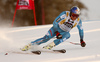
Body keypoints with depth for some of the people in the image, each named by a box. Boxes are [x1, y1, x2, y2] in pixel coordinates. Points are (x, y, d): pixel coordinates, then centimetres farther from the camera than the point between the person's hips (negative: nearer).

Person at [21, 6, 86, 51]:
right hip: (56, 29, -2)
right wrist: (57, 33, -27)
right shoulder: (65, 14, -23)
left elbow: (81, 30, 6)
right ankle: (30, 45, -16)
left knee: (67, 35, -33)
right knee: (46, 38, -23)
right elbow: (55, 22, -20)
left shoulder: (78, 21, -13)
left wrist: (82, 40, 11)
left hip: (64, 32, 3)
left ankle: (49, 46, -36)